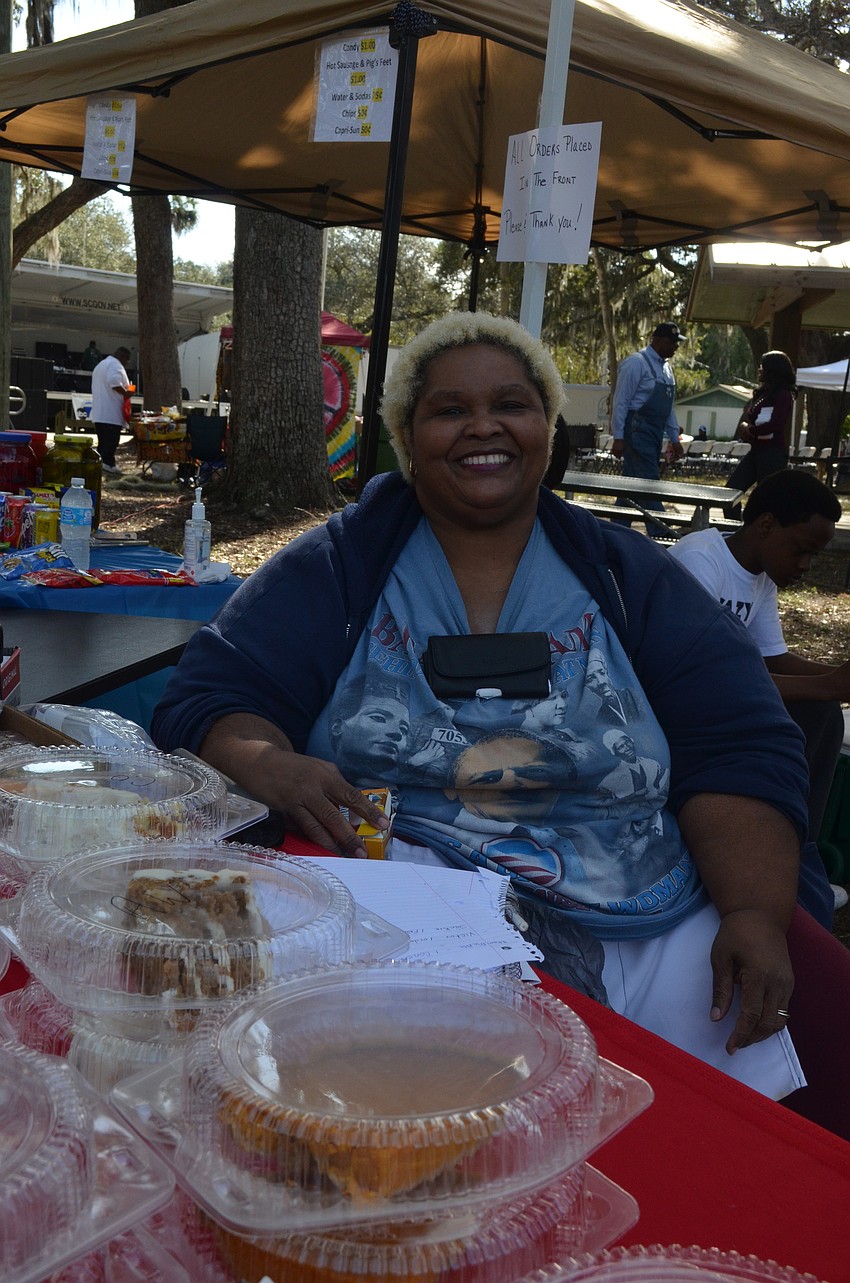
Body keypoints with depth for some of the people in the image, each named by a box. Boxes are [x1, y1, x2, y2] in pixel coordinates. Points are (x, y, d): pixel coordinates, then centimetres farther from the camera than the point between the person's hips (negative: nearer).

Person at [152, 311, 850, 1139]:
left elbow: (742, 750, 5)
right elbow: (207, 702, 1)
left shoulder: (628, 577, 12)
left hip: (646, 935, 3)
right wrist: (273, 767, -23)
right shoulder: (337, 570, 8)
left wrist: (755, 914, -12)